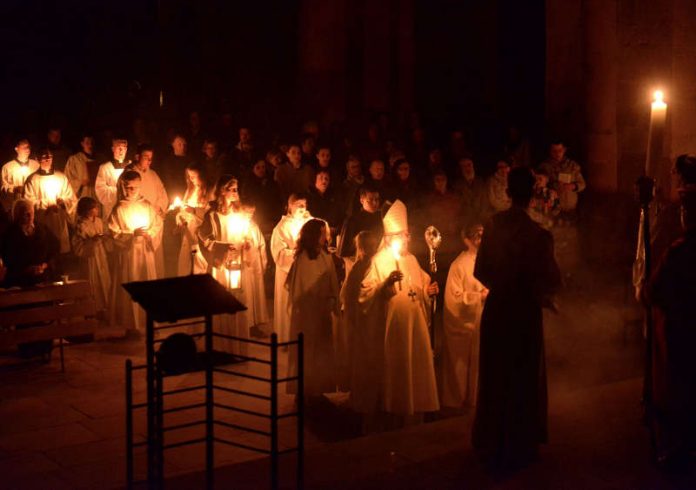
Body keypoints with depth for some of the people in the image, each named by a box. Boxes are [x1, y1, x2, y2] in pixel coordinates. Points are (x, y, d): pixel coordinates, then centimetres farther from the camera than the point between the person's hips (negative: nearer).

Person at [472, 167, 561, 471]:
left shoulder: (493, 225, -9)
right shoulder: (538, 235, -21)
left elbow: (480, 271, 0)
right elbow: (552, 281, -14)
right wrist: (535, 291, 6)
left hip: (495, 308, 4)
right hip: (523, 312, -4)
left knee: (494, 377, 19)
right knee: (522, 379, 12)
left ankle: (491, 444, 34)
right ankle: (516, 448, 23)